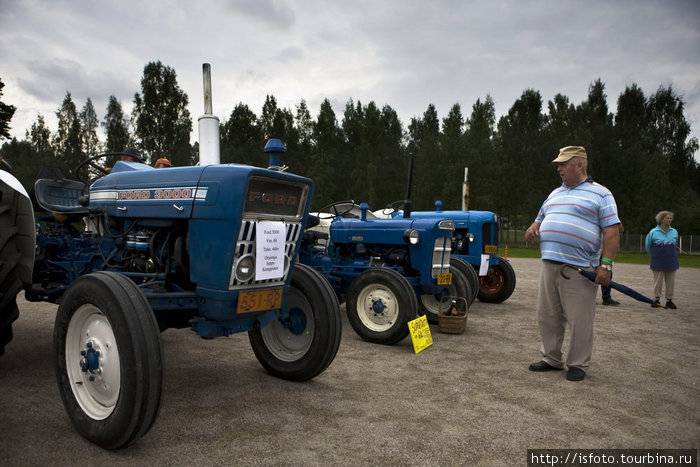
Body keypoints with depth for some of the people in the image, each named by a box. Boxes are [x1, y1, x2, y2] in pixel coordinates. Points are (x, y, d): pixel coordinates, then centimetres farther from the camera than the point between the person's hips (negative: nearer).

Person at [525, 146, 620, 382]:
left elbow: (611, 231, -7)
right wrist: (532, 228, 6)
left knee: (579, 320, 0)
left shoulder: (600, 194, -1)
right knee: (547, 317, 12)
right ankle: (551, 359, 25)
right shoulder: (555, 194, 20)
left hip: (579, 269, -7)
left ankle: (578, 364, 15)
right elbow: (541, 219, 30)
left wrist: (606, 264, -15)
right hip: (549, 265, 7)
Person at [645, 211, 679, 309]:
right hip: (658, 262, -3)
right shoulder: (653, 232, -7)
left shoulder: (674, 232, 3)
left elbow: (674, 245, 19)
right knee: (658, 282, 4)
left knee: (670, 282, 6)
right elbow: (648, 246, 7)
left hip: (671, 262, 3)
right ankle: (657, 300, 14)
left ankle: (669, 300, 16)